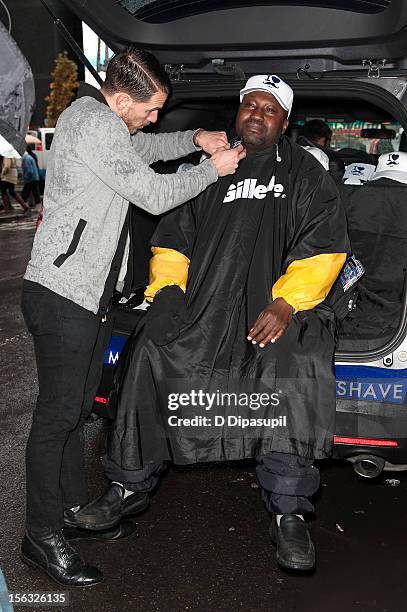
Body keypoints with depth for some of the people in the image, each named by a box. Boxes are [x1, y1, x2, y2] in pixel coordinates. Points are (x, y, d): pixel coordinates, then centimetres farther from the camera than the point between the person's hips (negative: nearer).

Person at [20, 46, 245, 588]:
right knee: (58, 414, -3)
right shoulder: (95, 125, -18)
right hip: (62, 294, -10)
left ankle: (75, 504, 32)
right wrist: (213, 169, -4)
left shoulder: (88, 114, 15)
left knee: (78, 405, 17)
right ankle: (43, 536, 11)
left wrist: (194, 138, 16)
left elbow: (140, 148, 31)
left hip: (90, 292, 10)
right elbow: (154, 196, -18)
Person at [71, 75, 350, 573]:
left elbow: (324, 247, 0)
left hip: (279, 303, -3)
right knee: (151, 348, -19)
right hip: (205, 300, 3)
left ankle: (288, 512, -15)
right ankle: (129, 487, -3)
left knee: (296, 369, -31)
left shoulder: (305, 172, 12)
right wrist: (165, 290, 2)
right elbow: (173, 237, 20)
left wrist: (287, 302, -15)